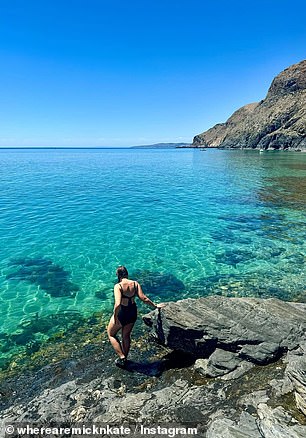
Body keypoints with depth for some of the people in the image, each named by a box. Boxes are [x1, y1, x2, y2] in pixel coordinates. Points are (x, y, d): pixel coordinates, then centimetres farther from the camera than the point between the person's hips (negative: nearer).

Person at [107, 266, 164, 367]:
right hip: (133, 312, 5)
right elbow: (143, 298, -9)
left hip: (121, 313, -5)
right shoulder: (135, 284, -9)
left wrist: (115, 317, -21)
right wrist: (155, 306, 3)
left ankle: (122, 357, 16)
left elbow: (117, 304, -33)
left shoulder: (118, 286, -23)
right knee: (126, 336, 28)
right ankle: (125, 358, 43)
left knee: (111, 334, 22)